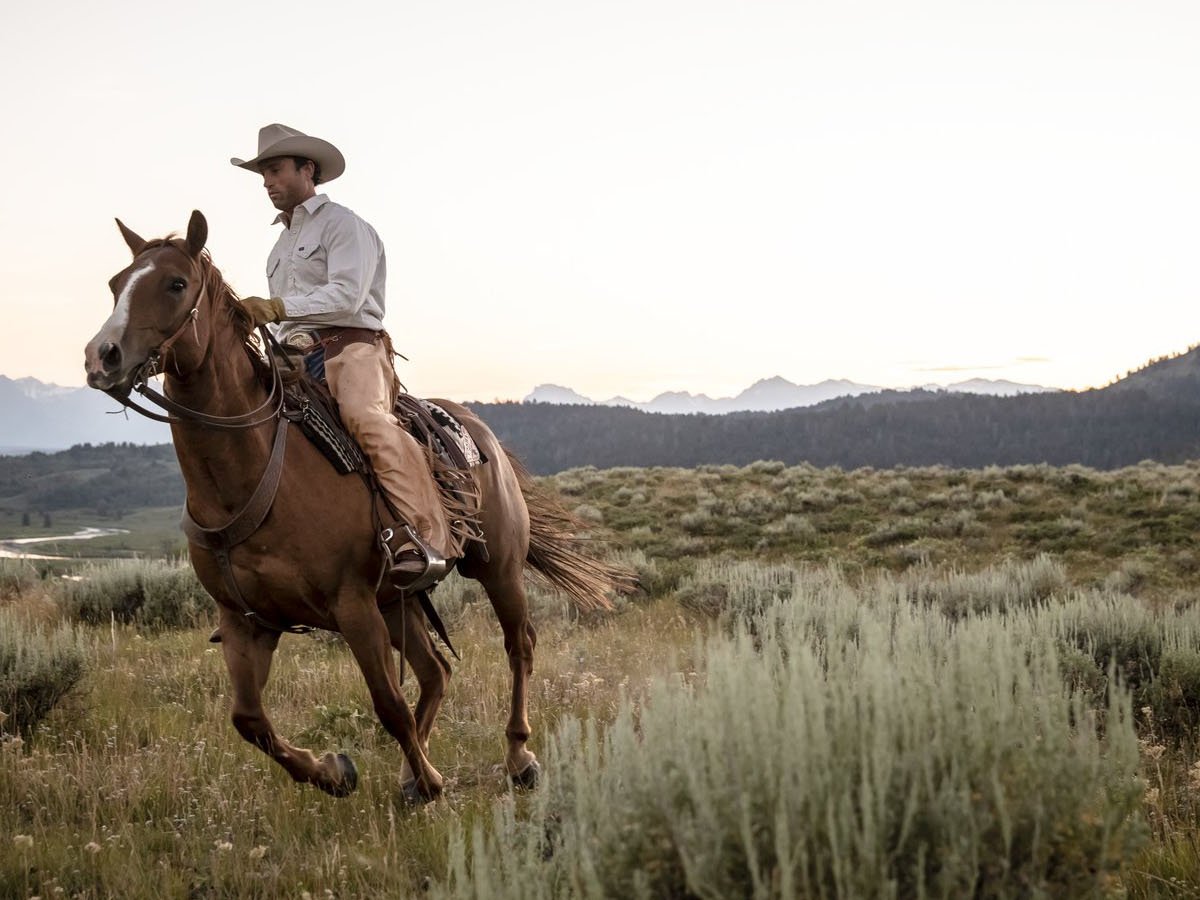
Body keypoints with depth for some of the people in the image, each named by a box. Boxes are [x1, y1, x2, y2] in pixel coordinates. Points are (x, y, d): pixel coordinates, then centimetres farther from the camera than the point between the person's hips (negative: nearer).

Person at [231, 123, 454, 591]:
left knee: (365, 415, -35)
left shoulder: (342, 224, 1)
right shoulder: (283, 242, 29)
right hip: (296, 357, 9)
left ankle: (424, 539, -47)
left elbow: (346, 296, -15)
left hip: (350, 346, -9)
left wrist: (278, 307, -23)